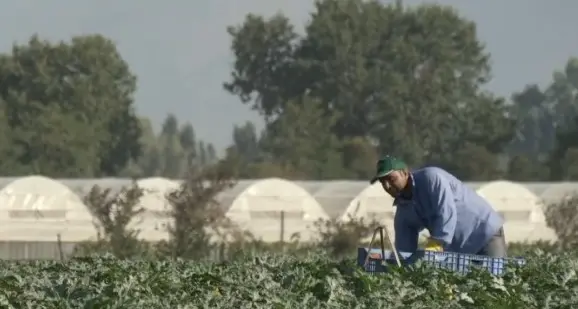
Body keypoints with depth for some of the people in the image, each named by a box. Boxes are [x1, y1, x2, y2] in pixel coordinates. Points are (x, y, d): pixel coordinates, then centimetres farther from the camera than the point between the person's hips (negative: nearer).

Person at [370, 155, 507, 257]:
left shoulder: (430, 178, -19)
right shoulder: (403, 212, 2)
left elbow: (447, 215, -30)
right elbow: (404, 250, 2)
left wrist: (432, 249, -37)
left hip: (486, 234, -7)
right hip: (458, 251, 7)